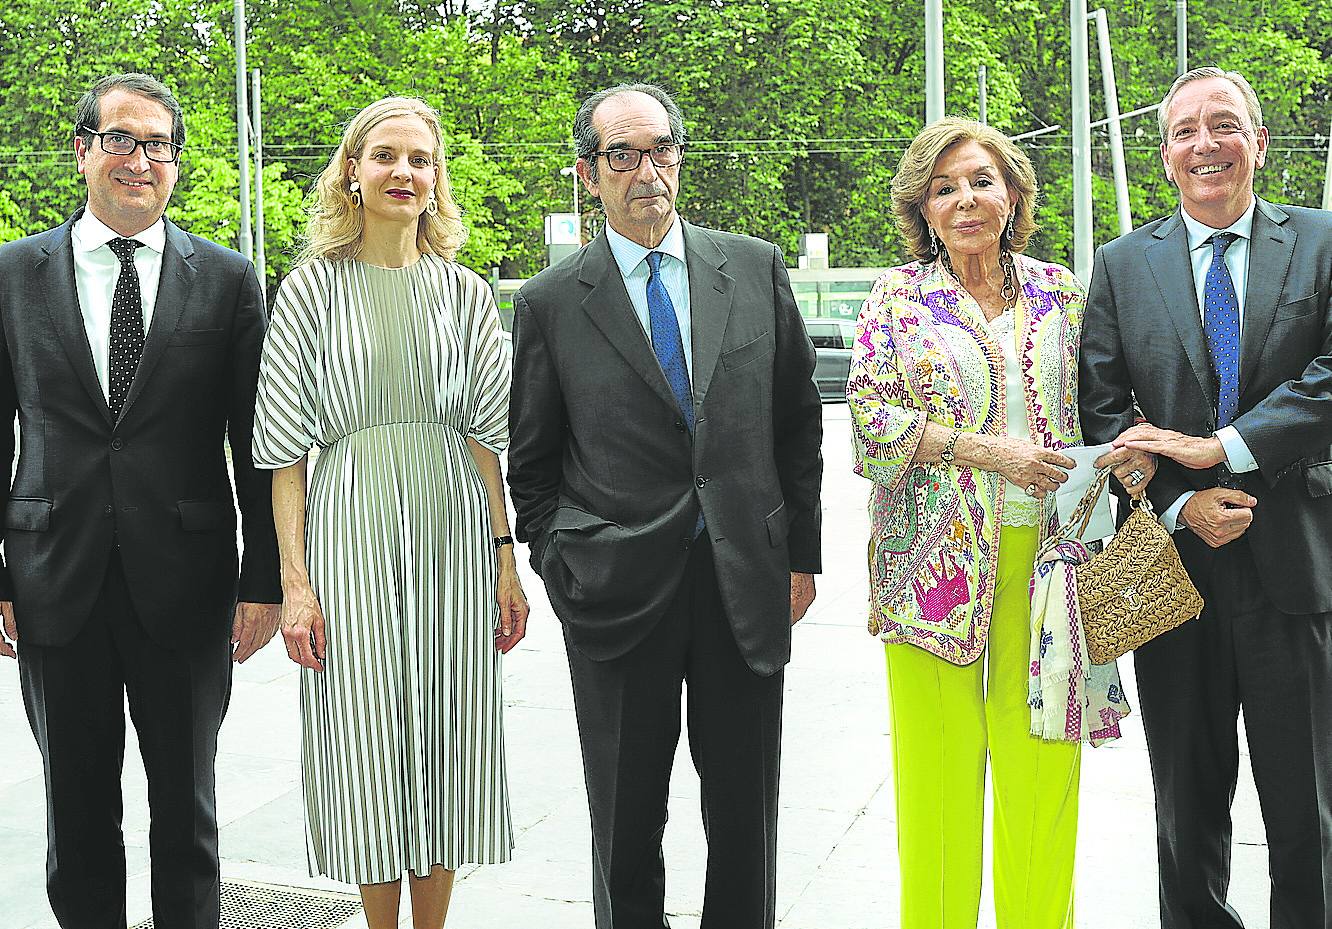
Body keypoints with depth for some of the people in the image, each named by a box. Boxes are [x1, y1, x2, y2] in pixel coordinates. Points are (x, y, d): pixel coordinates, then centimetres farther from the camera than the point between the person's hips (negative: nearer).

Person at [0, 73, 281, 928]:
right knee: (78, 812, 12)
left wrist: (265, 580, -3)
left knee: (187, 808, 12)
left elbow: (259, 441, 1)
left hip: (185, 584, -1)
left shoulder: (229, 279, 2)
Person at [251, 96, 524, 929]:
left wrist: (505, 559, 3)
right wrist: (294, 579, -8)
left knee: (448, 738, 7)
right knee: (368, 738, 3)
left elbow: (486, 432, 9)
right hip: (352, 523, -2)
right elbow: (287, 447, -1)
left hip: (453, 529, 2)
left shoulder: (463, 291, 9)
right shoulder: (315, 287, 2)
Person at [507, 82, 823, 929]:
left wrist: (802, 555, 6)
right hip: (620, 597, -1)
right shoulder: (551, 302, 0)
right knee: (626, 826, 11)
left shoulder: (756, 268, 5)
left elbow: (799, 420, 9)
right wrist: (564, 574, -3)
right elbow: (532, 465, 5)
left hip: (747, 586, 2)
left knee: (746, 819, 13)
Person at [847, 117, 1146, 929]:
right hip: (938, 552, -2)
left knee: (1043, 752, 3)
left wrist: (1136, 449, -7)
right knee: (941, 755, 2)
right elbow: (869, 415, -6)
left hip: (1044, 548, 2)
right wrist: (985, 450, -15)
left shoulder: (1061, 292, 10)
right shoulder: (899, 297, 3)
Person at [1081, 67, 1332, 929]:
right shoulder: (1122, 264, 6)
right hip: (1175, 567, 2)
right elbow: (1103, 410, 0)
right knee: (1188, 805, 15)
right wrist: (1180, 505, -13)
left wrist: (1222, 446, -18)